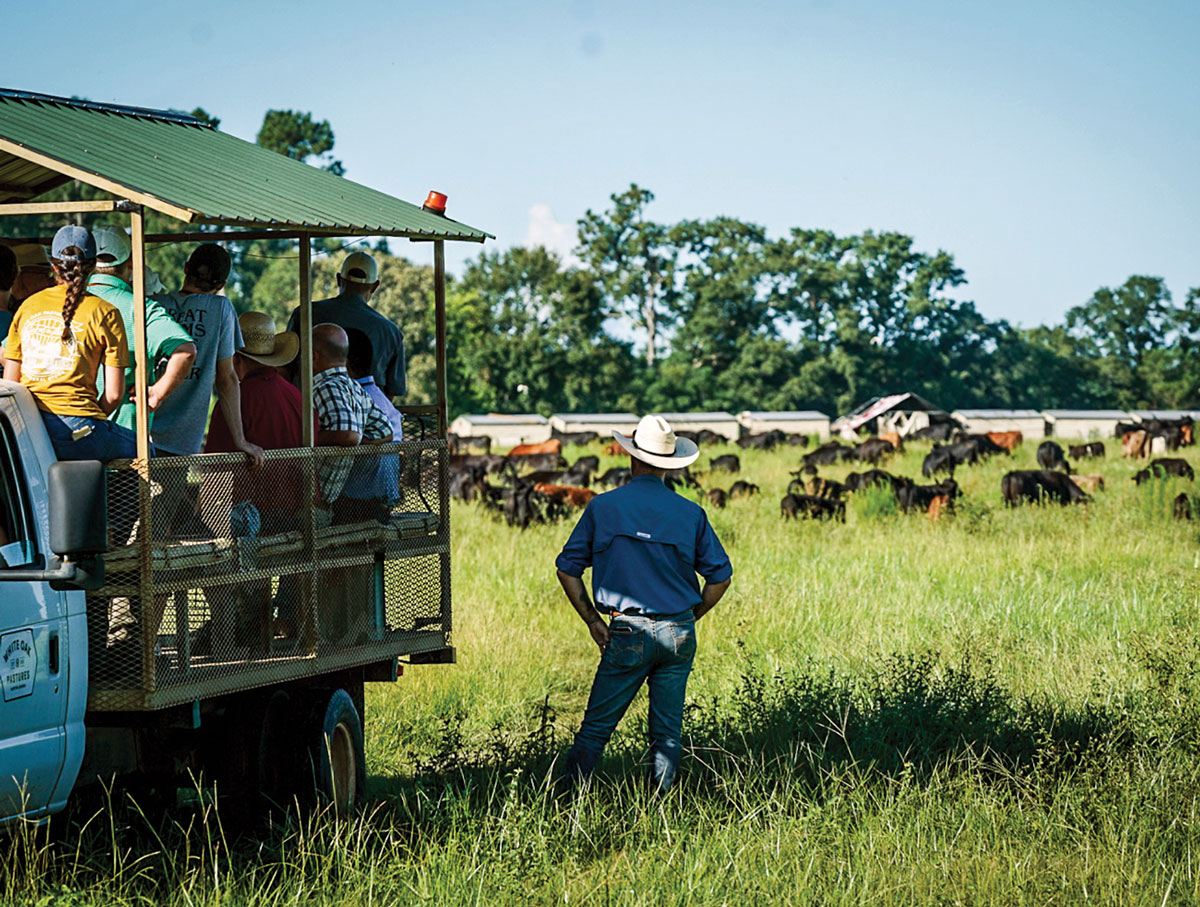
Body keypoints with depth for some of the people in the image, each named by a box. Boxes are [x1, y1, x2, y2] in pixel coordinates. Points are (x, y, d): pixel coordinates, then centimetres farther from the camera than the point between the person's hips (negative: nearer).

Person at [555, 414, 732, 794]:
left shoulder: (603, 507, -1)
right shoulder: (691, 514, 2)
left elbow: (567, 568, 1)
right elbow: (720, 576, 5)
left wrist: (592, 621, 6)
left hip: (628, 634, -2)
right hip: (678, 634, 2)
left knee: (596, 727, 2)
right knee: (667, 731, 8)